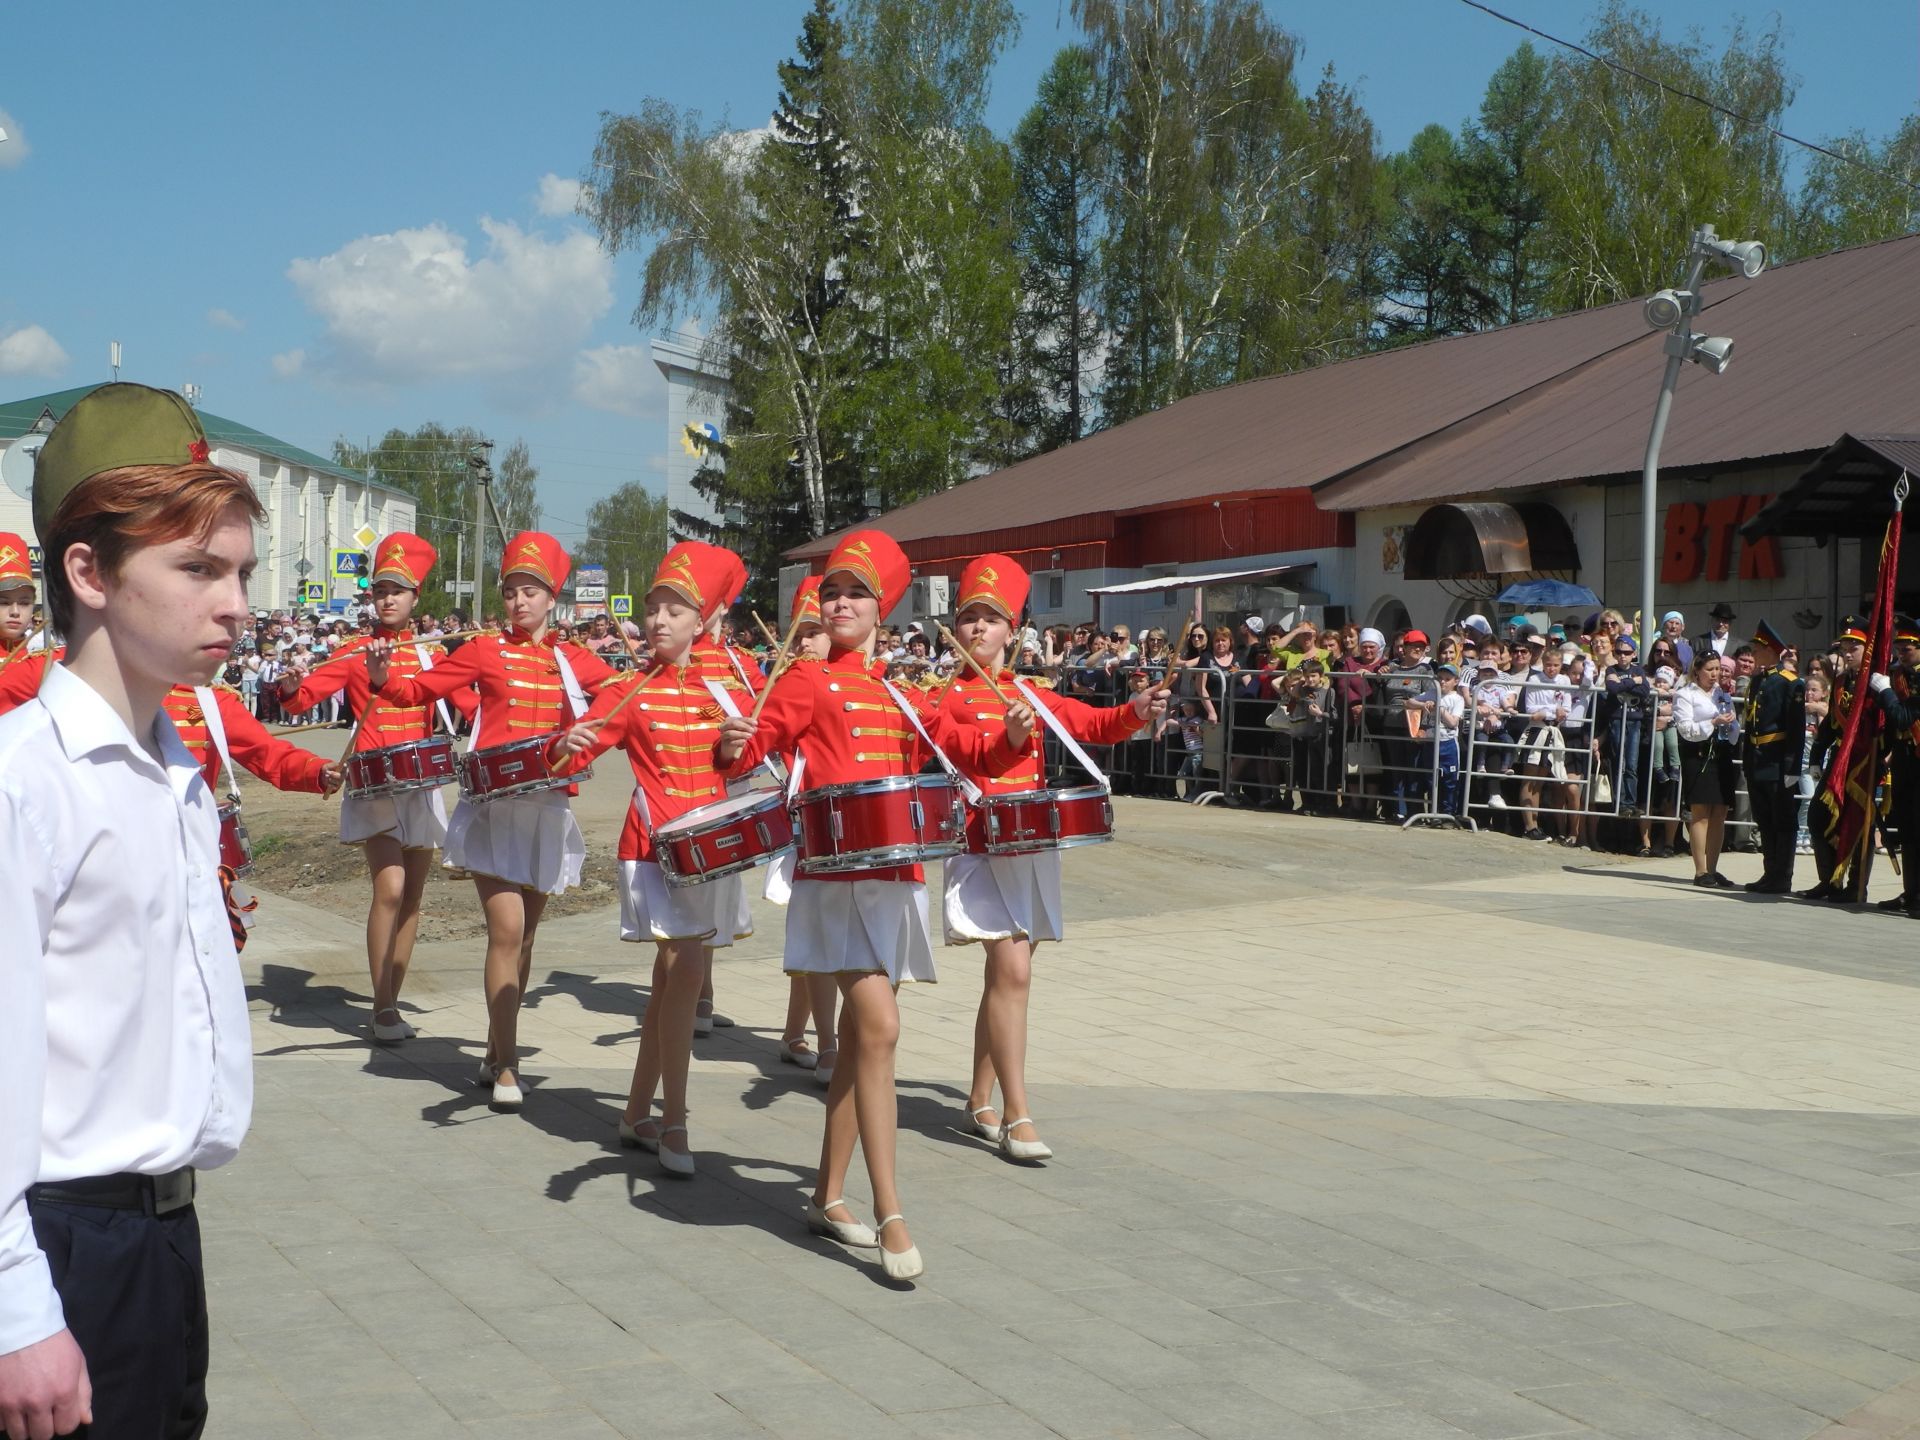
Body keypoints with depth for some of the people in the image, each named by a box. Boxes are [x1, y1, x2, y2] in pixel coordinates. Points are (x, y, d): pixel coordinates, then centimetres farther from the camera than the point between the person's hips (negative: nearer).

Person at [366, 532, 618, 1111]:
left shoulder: (573, 661, 9)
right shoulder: (485, 651, 1)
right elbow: (420, 689, -2)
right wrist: (383, 678, -21)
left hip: (547, 808, 4)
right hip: (493, 806, -4)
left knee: (524, 934, 11)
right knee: (507, 929, -12)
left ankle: (496, 1051, 25)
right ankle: (506, 1067, -5)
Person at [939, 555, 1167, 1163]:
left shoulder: (1031, 696, 13)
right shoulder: (946, 697, -3)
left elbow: (1097, 725, 8)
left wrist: (1136, 711, -11)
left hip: (1033, 847, 6)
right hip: (981, 849, -6)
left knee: (1006, 974, 12)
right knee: (1012, 970, -15)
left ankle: (980, 1104, 25)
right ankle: (1016, 1117, -10)